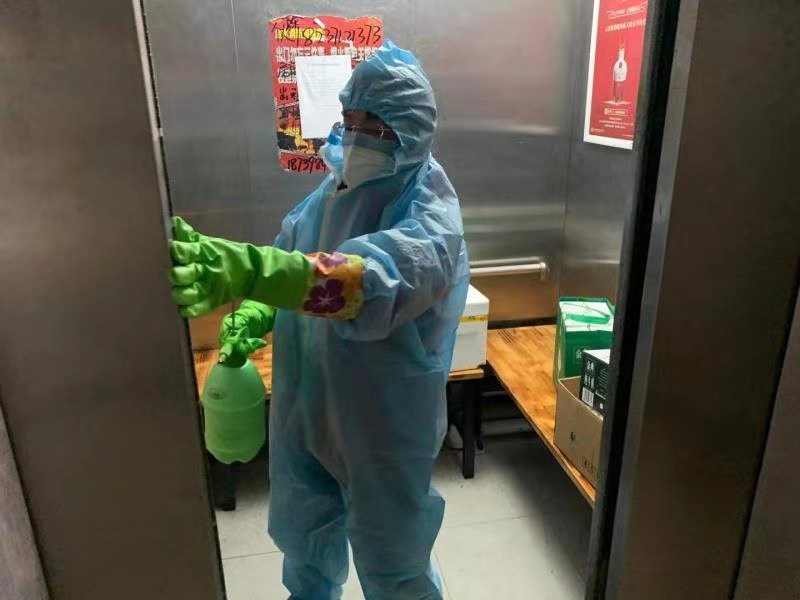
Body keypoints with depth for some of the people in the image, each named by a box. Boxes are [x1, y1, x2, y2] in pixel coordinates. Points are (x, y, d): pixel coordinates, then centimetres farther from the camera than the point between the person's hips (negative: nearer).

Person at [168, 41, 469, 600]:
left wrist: (247, 269, -57)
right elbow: (291, 259, 10)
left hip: (385, 423, -6)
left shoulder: (431, 216, -22)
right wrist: (251, 315, -10)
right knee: (302, 530, 28)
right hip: (307, 405, 7)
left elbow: (372, 277, -42)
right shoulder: (336, 187, 0)